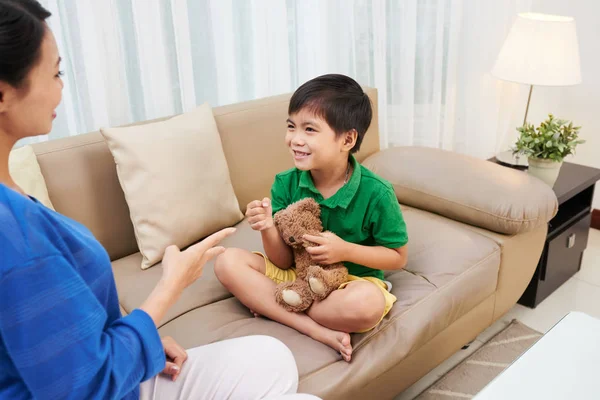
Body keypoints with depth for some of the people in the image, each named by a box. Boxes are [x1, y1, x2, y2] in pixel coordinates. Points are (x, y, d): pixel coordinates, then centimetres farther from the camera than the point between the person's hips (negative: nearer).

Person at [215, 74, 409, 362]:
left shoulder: (376, 194, -19)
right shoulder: (286, 184, -10)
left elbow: (398, 258, -8)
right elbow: (283, 262, -6)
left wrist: (345, 250, -24)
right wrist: (268, 229, -28)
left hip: (350, 281, -3)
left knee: (367, 304, -38)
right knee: (228, 262, -17)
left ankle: (268, 305, -15)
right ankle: (317, 330, -24)